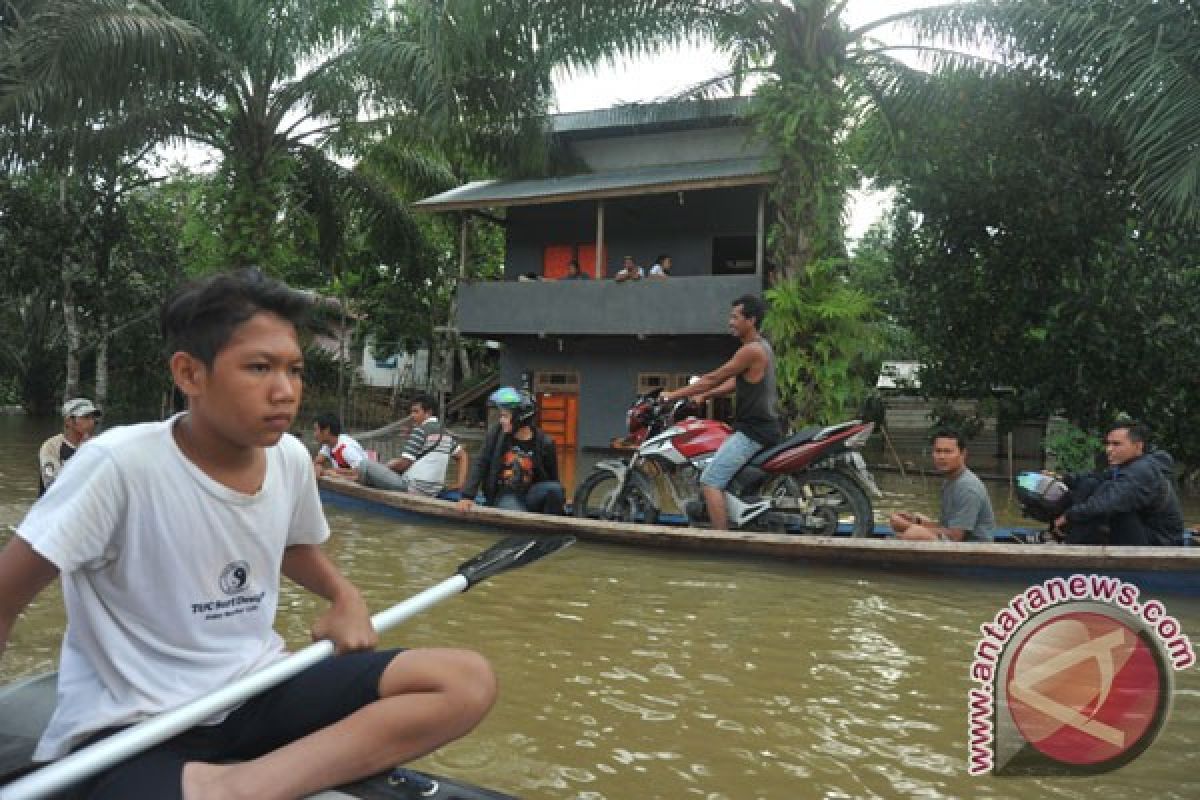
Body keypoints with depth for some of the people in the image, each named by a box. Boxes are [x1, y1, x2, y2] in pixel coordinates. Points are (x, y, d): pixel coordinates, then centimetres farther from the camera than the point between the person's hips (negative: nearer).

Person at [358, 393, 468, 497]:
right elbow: (462, 455, 17)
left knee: (366, 464, -10)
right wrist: (460, 483, 12)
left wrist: (382, 467, 3)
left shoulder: (420, 430, -11)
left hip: (411, 489, -9)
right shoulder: (444, 433, 11)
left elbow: (404, 463, -13)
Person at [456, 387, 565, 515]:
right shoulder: (497, 433, -4)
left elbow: (552, 480, 3)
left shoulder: (544, 443, -7)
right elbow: (480, 464, -1)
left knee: (555, 489, -29)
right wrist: (467, 496, -8)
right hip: (504, 496, -1)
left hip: (529, 496, 1)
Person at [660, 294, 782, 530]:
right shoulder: (762, 346, 16)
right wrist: (703, 396, 14)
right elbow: (736, 383, 21)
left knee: (710, 482, -15)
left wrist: (673, 395, -7)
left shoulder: (752, 350, -16)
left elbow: (713, 379, -14)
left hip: (753, 431, -11)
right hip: (762, 425, 11)